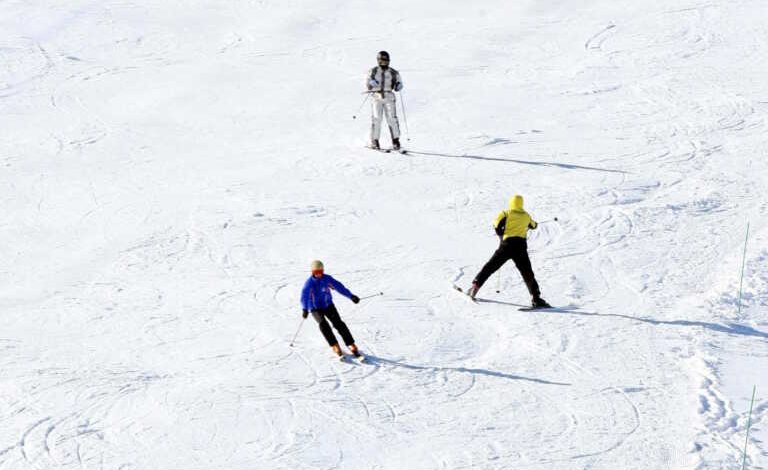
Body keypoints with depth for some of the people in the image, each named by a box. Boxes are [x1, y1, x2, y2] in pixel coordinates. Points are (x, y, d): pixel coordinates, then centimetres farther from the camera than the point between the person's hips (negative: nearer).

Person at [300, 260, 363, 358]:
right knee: (323, 324, -25)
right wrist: (305, 309, -35)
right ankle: (335, 346, -20)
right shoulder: (309, 283, -14)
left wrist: (351, 296, -10)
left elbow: (339, 287, -5)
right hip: (315, 308, -2)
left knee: (338, 323, -11)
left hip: (328, 305, 2)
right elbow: (305, 295, -22)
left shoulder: (327, 279, -7)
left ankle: (352, 346, -9)